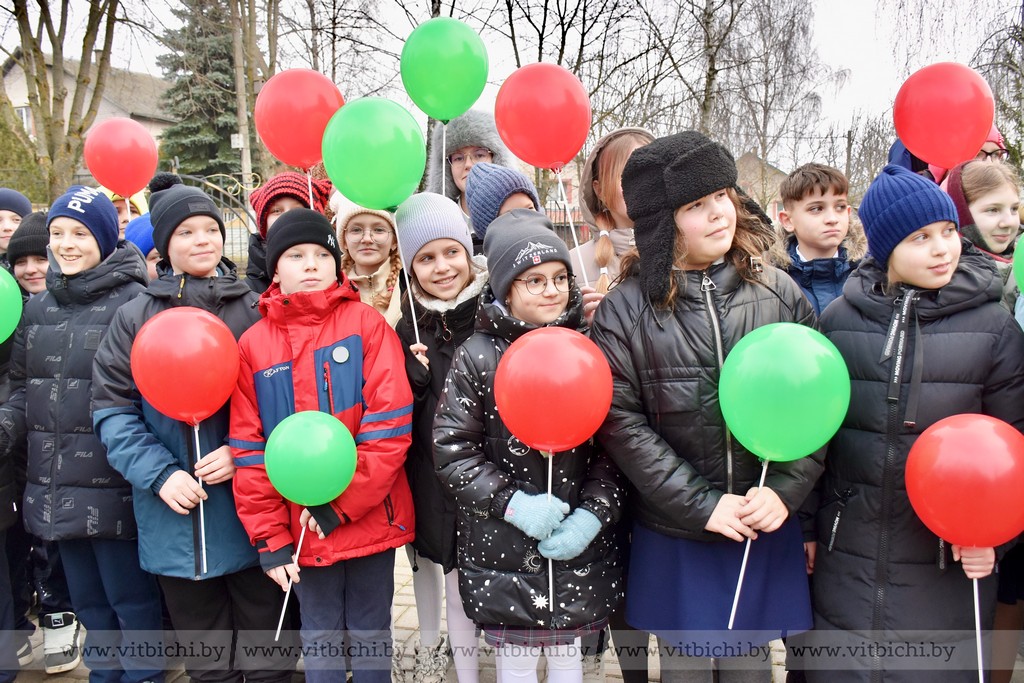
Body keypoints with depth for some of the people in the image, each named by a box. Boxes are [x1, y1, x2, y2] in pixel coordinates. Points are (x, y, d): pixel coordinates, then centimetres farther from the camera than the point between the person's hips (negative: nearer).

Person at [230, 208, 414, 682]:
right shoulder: (254, 344, 3)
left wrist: (340, 505, -15)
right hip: (301, 528, 2)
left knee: (370, 633, 14)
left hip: (370, 517, -1)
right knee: (319, 636, 15)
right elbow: (249, 450, 2)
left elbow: (390, 423, -11)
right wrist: (268, 536, -2)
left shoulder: (365, 322, -4)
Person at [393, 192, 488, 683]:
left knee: (460, 575, 3)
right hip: (426, 470, 4)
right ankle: (430, 643, 48)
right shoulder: (409, 325, -3)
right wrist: (413, 374, -20)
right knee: (424, 556, 22)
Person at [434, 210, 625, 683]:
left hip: (581, 550, 2)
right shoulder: (477, 356, -7)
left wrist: (592, 514, -11)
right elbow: (452, 450, -8)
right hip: (501, 550, -1)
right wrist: (511, 502, -16)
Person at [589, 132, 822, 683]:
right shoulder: (625, 308, -9)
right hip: (674, 537, -1)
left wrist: (784, 490, -12)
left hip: (767, 532, 2)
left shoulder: (779, 292, -1)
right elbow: (620, 422, -11)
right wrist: (702, 504, -14)